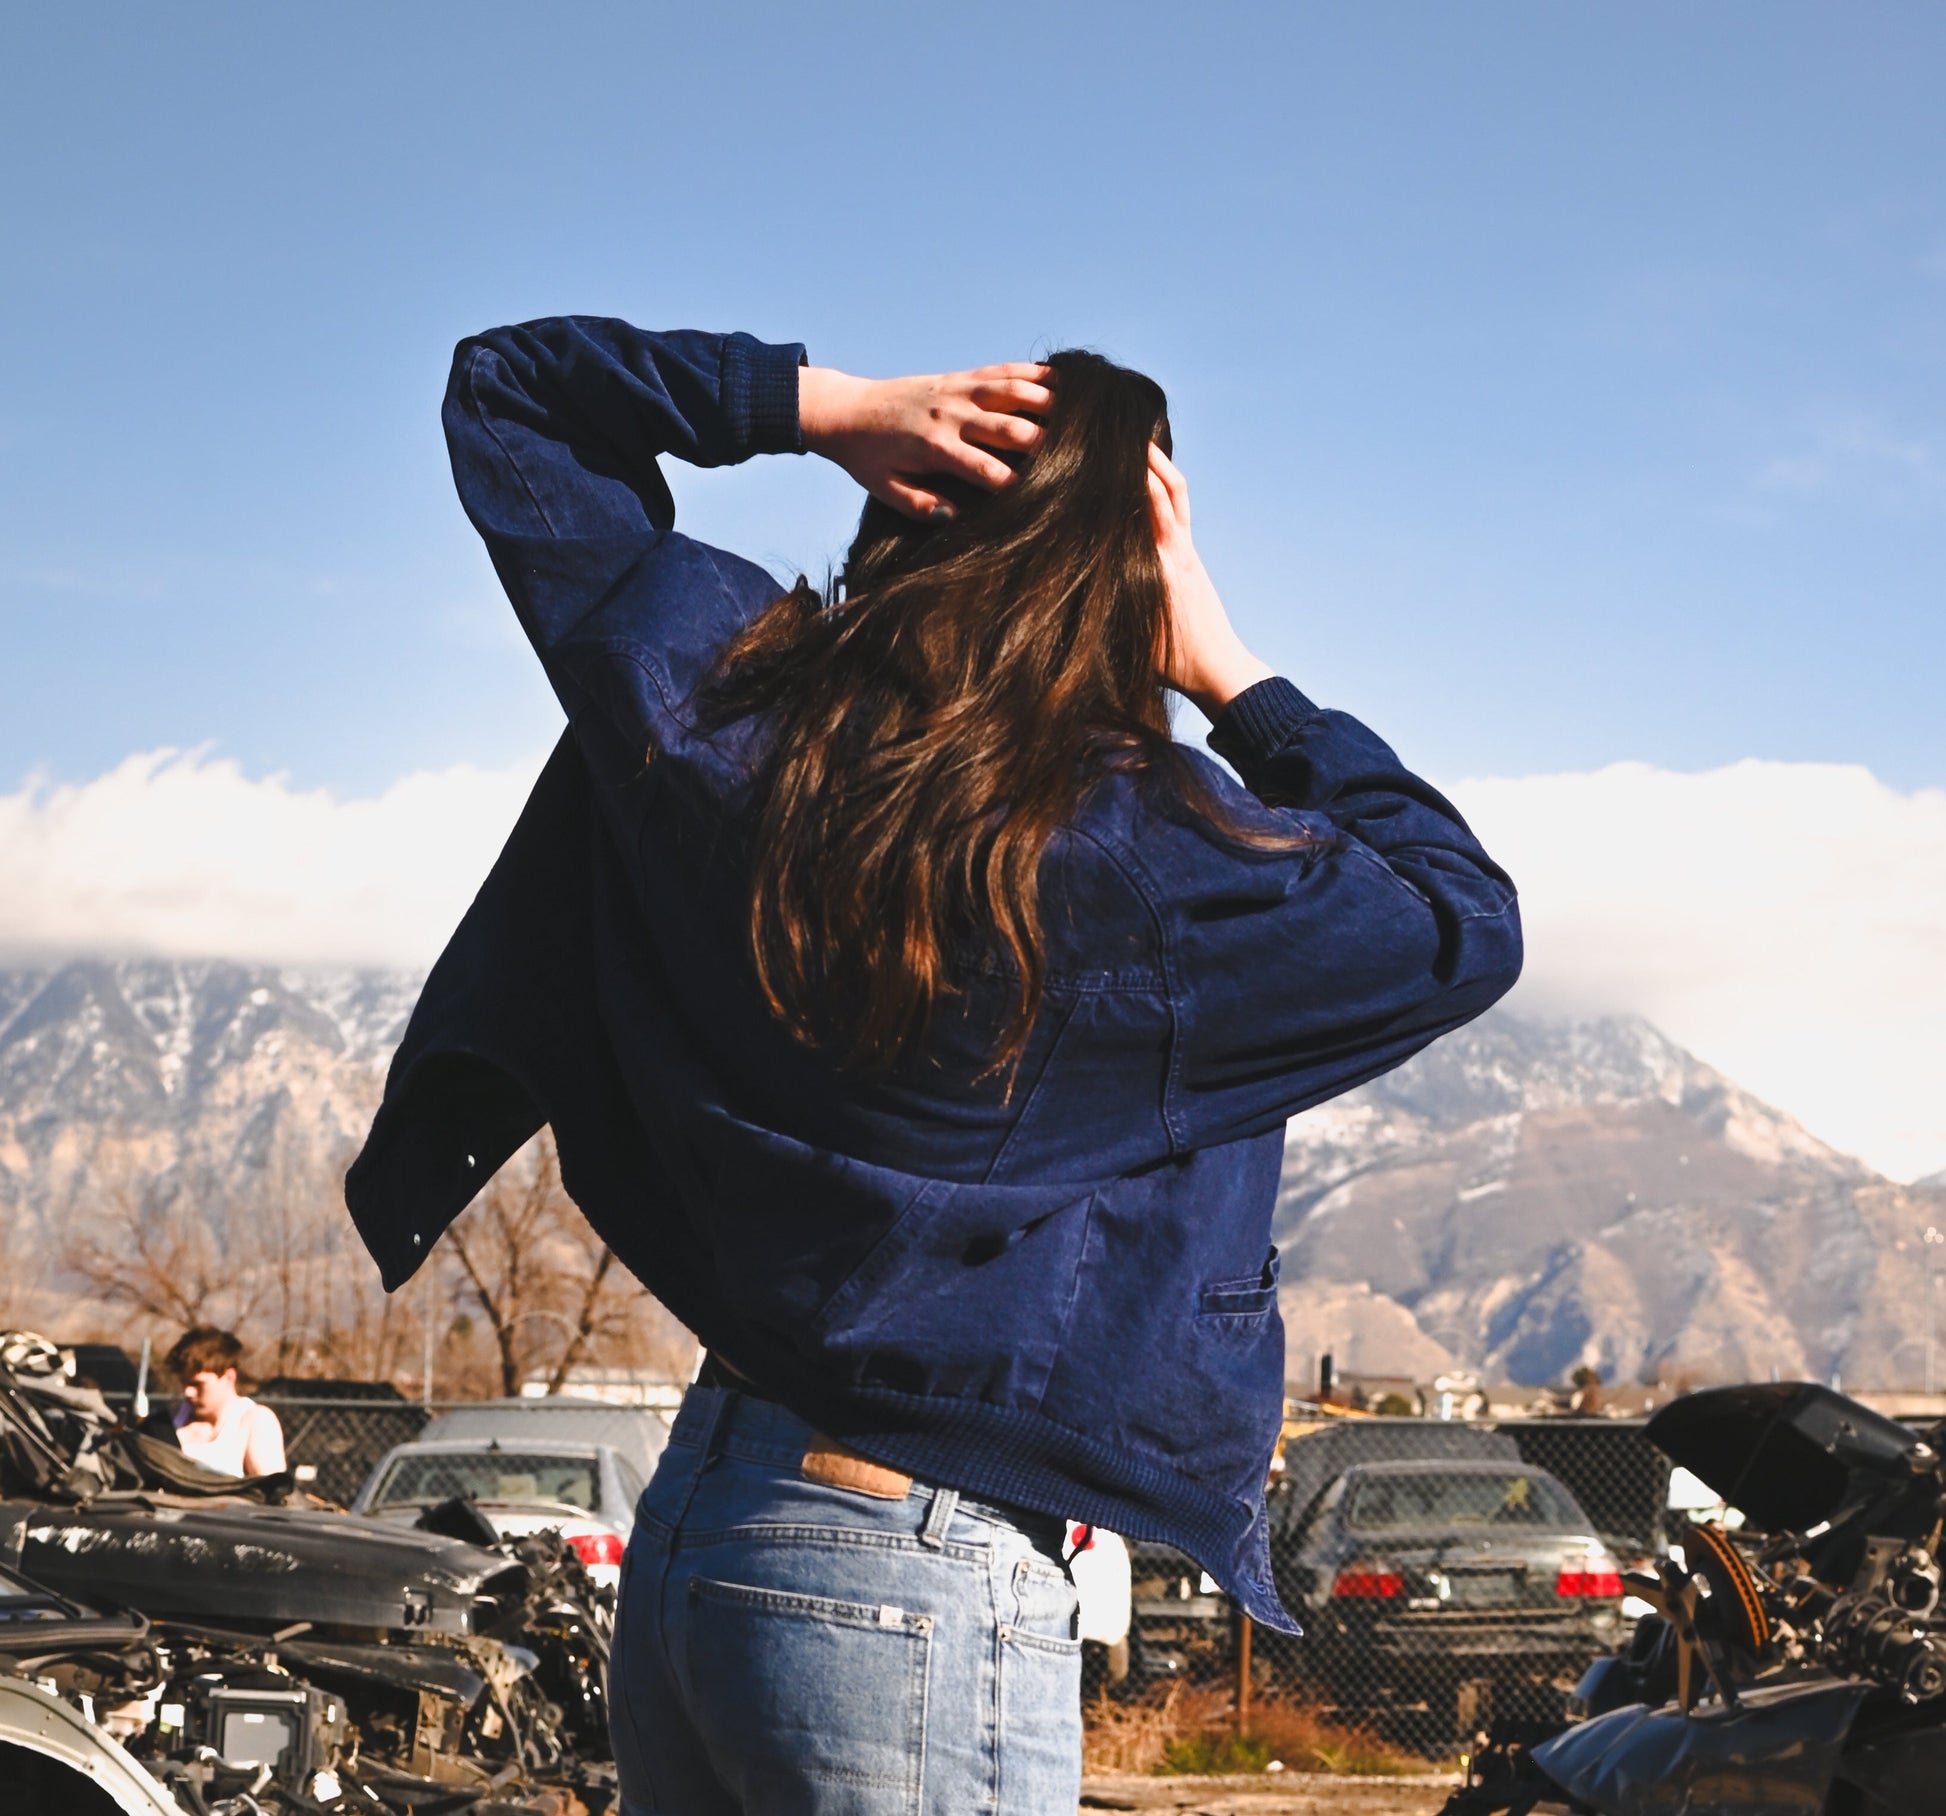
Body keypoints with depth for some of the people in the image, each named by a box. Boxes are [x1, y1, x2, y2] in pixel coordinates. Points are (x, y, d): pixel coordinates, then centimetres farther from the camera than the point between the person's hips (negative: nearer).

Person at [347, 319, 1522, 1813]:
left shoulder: (713, 694, -1)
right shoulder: (1144, 855, -17)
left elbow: (504, 388, 13)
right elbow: (1465, 924, -2)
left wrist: (820, 403, 0)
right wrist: (1233, 677, -1)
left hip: (686, 1522, 7)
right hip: (920, 1582, -7)